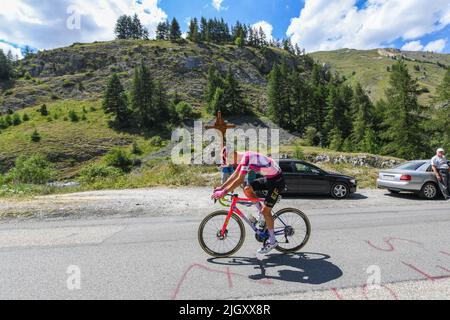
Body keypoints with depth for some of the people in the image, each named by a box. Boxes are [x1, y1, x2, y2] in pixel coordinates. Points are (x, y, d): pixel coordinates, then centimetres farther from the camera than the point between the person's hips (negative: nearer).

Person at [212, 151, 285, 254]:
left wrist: (224, 192, -26)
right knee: (247, 189, 1)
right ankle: (263, 214, 16)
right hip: (269, 178, 9)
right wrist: (221, 187, 9)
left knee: (265, 210, -7)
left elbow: (240, 180, -30)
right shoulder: (243, 157, 5)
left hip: (277, 180, -9)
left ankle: (272, 241, 9)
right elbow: (235, 175, 13)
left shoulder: (246, 158, -24)